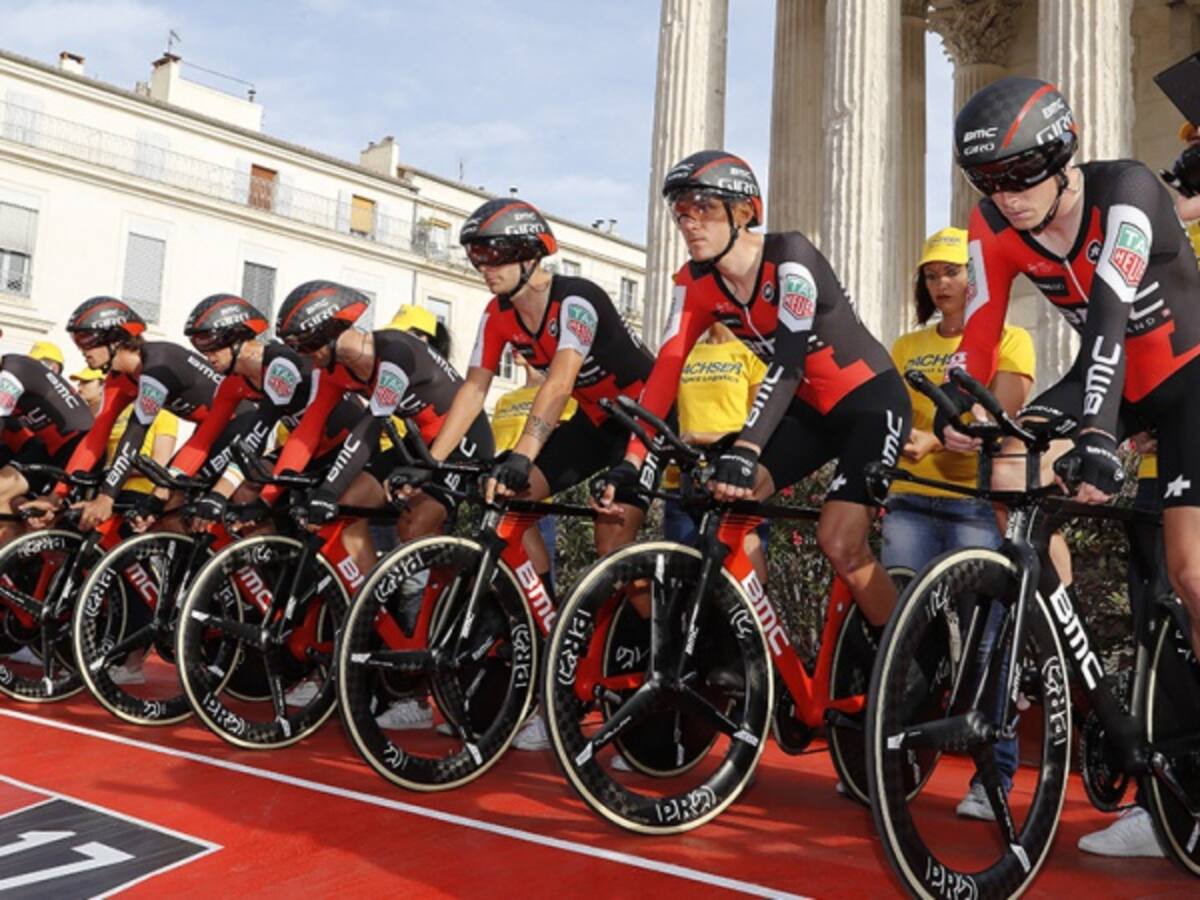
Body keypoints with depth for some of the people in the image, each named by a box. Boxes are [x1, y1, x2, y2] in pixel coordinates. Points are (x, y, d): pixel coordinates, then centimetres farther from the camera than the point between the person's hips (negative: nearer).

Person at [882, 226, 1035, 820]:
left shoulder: (1008, 340, 7)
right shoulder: (905, 349, 18)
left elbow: (999, 415, -8)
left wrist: (933, 440, -25)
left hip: (979, 500, -3)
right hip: (912, 500, 4)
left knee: (980, 639, -8)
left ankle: (994, 777, 1)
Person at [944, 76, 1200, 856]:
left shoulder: (1126, 191, -27)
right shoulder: (995, 227, -13)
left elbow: (1109, 317, -39)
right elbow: (982, 326, -18)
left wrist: (1099, 439, -48)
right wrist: (956, 410, -35)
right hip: (1107, 376, 5)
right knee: (1010, 472, -18)